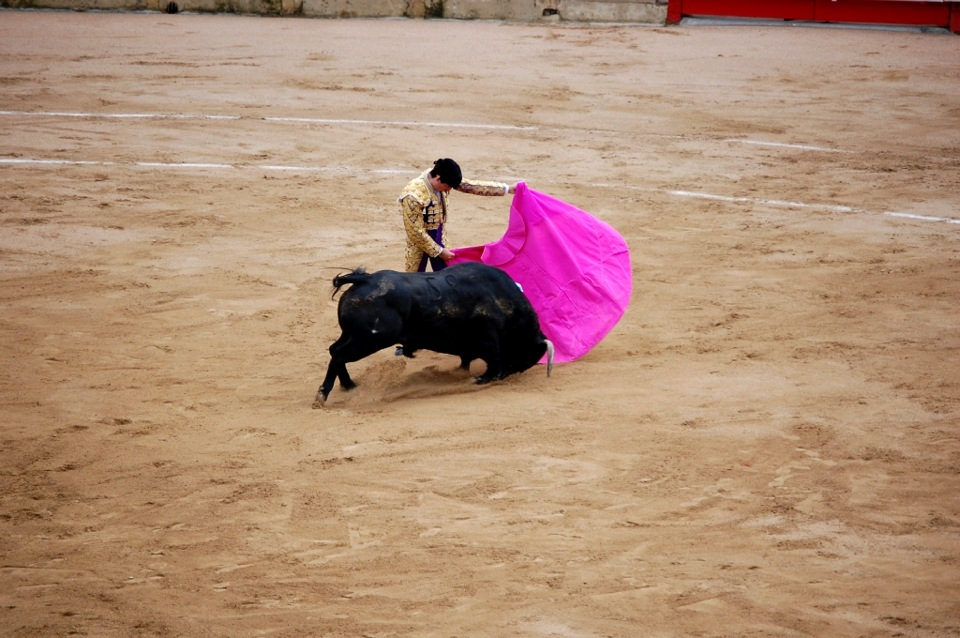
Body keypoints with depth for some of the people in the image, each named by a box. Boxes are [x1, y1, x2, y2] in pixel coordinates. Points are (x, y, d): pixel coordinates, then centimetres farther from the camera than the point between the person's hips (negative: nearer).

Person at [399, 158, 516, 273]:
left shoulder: (441, 182, -10)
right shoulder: (413, 195, -30)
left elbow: (473, 186, -2)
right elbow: (415, 232, -24)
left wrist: (507, 188, 0)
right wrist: (439, 251, -16)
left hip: (439, 239, 6)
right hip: (420, 243, -6)